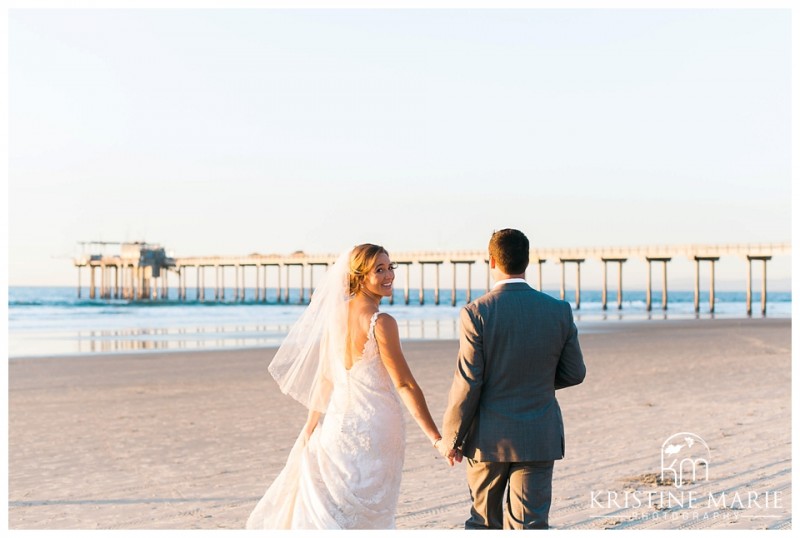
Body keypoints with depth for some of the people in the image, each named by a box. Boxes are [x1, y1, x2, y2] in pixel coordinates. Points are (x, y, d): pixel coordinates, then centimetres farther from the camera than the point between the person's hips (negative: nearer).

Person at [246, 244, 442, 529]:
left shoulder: (337, 314, 2)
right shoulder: (381, 323, -17)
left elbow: (325, 376, 8)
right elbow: (404, 385, -17)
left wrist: (312, 422, 18)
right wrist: (436, 437, -14)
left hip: (338, 423, 6)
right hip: (376, 426, -6)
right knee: (369, 515, 8)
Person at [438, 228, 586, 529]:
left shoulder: (477, 312, -13)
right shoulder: (559, 311, -4)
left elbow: (468, 383, -13)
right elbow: (574, 373, 5)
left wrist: (451, 439, -2)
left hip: (488, 438, -1)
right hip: (539, 439, 1)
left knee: (483, 521, 18)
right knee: (530, 525, 4)